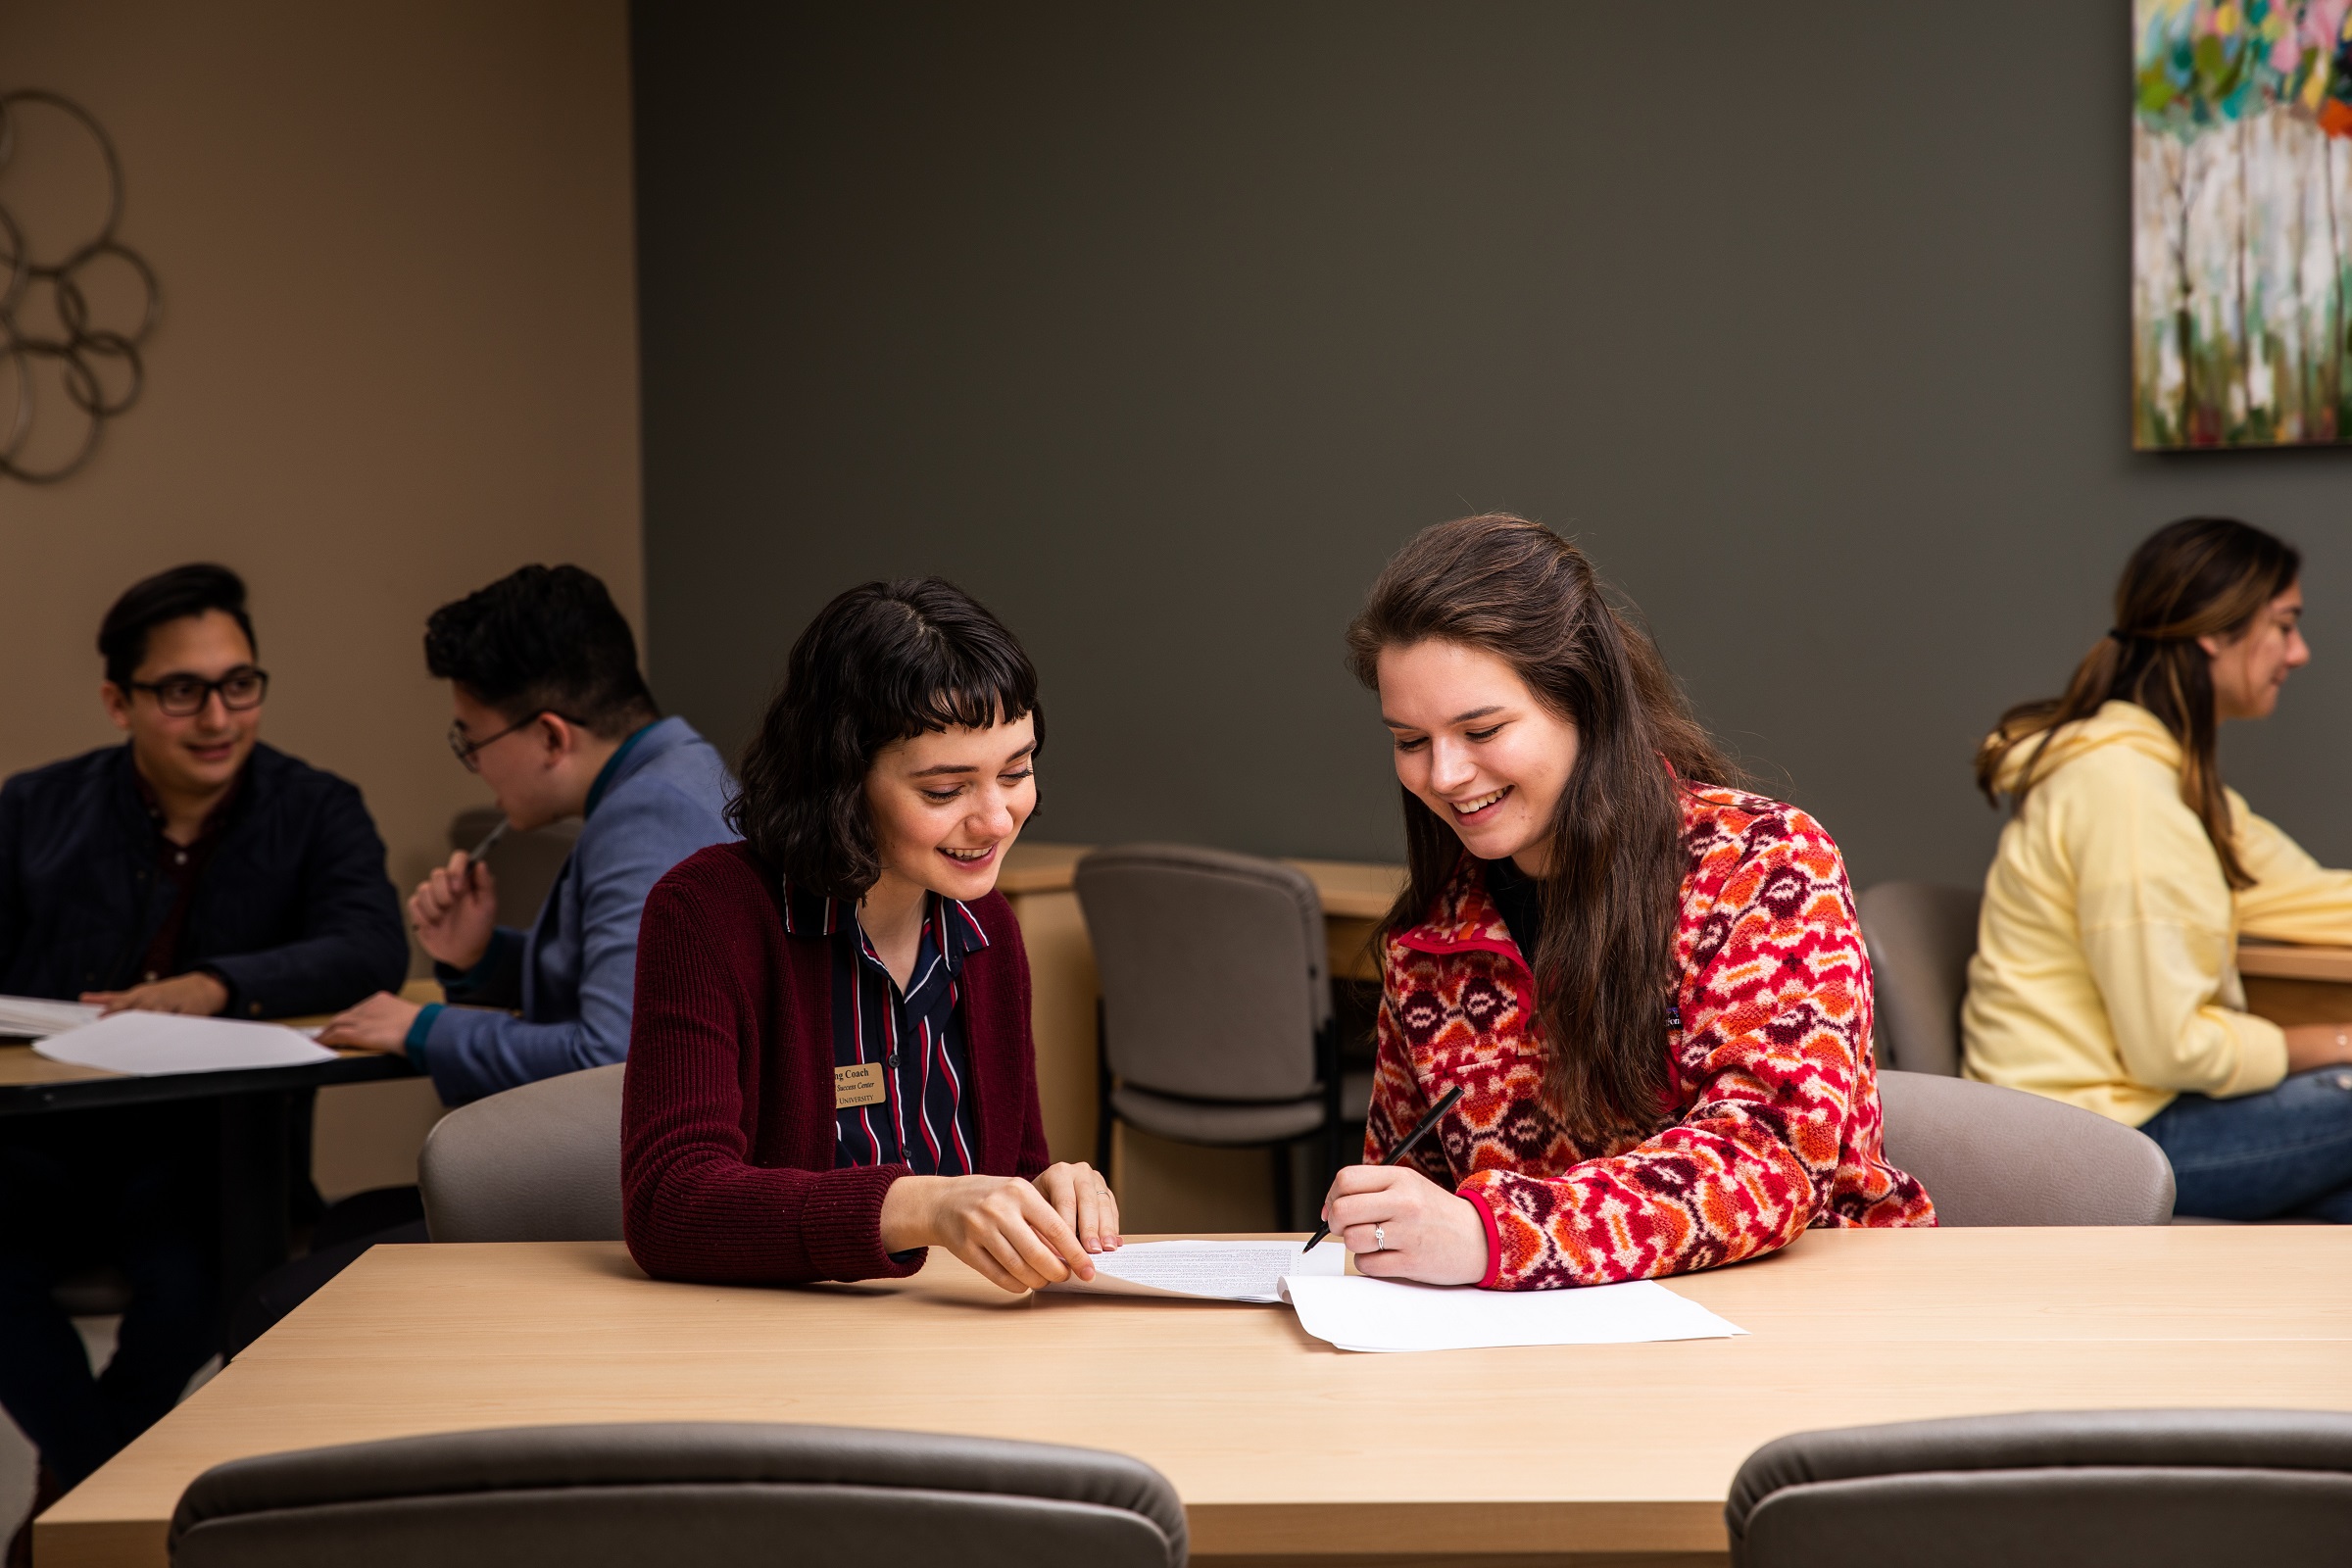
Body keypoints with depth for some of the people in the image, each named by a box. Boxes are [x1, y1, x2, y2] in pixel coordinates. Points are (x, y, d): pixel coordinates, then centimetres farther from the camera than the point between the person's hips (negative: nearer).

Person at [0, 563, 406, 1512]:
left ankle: (77, 1479, -2)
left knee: (188, 1271, -32)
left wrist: (220, 985, -28)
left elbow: (371, 951, -12)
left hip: (210, 1147, -1)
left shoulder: (316, 812, 5)